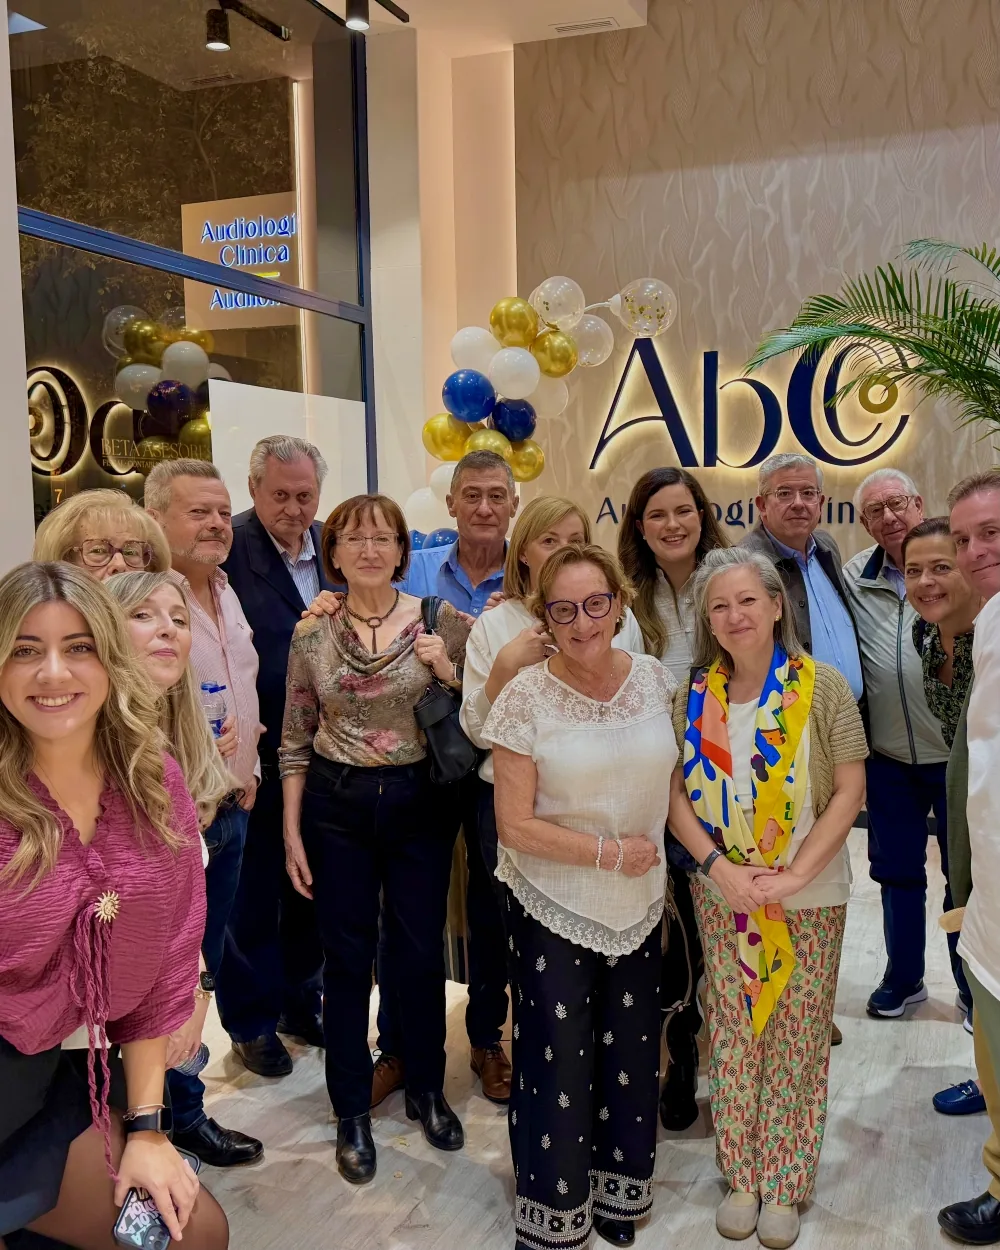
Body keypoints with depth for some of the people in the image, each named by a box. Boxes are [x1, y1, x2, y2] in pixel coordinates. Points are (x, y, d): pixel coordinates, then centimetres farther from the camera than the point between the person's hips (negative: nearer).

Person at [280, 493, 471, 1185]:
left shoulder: (442, 621, -4)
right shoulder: (312, 634, -1)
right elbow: (295, 741, 5)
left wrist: (448, 672, -16)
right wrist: (292, 830, 3)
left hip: (420, 802, 0)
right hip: (336, 806, 1)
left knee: (422, 950, 10)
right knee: (347, 956, 9)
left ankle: (428, 1089, 34)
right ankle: (353, 1110, 27)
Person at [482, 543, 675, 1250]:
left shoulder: (654, 679, -3)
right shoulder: (526, 697, -14)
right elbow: (515, 825, -13)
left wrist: (660, 859, 1)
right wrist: (610, 852, -14)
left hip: (639, 906, 4)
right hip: (554, 908, -3)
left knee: (631, 1054, 15)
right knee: (560, 1064, 7)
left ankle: (617, 1192, 40)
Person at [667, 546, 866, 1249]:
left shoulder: (823, 688, -9)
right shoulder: (696, 697, -2)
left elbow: (850, 791, -9)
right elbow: (678, 793, -1)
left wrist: (794, 874, -16)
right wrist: (719, 866, -14)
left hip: (810, 898, -2)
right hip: (722, 895, 2)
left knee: (796, 1042, 8)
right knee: (732, 1038, 11)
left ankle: (785, 1187, 27)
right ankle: (741, 1178, 30)